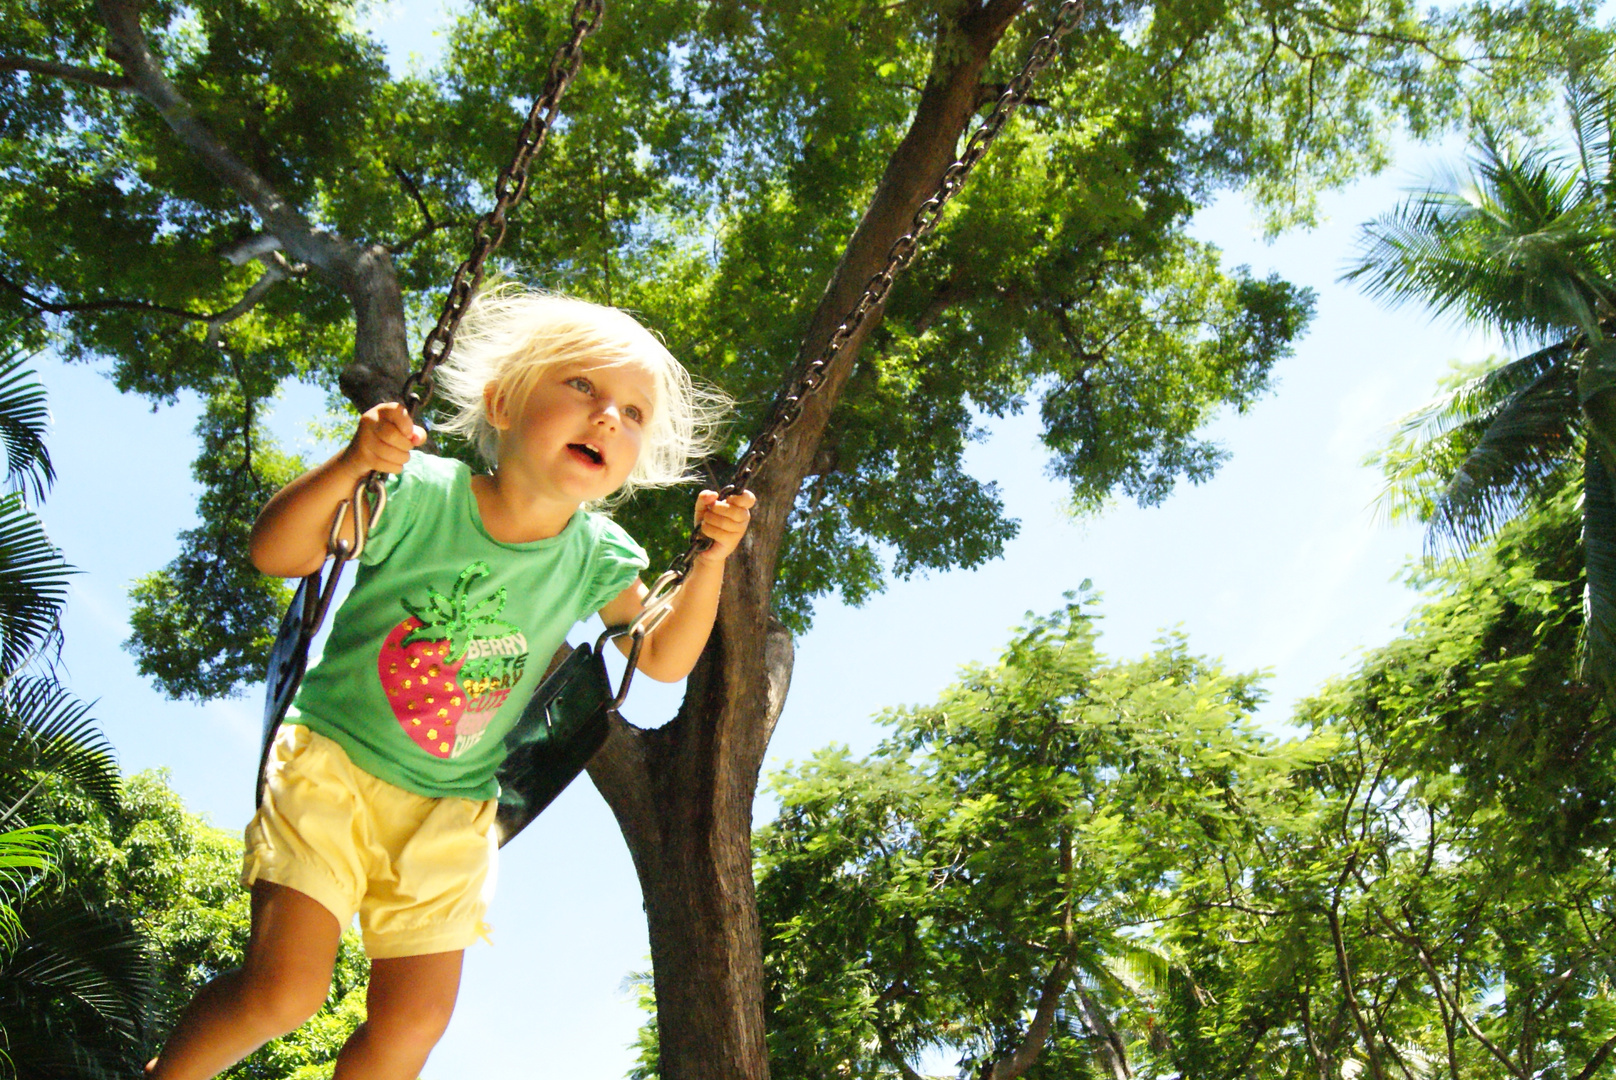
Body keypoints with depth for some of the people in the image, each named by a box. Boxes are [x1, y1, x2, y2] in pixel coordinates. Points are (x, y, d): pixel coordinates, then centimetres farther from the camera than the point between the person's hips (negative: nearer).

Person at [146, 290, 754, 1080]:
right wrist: (350, 468, -33)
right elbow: (274, 554, -15)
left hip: (450, 809, 4)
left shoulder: (596, 558, -7)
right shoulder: (421, 494, -17)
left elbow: (664, 660, 1)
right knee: (283, 990, -11)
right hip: (333, 763, -3)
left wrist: (710, 561, -14)